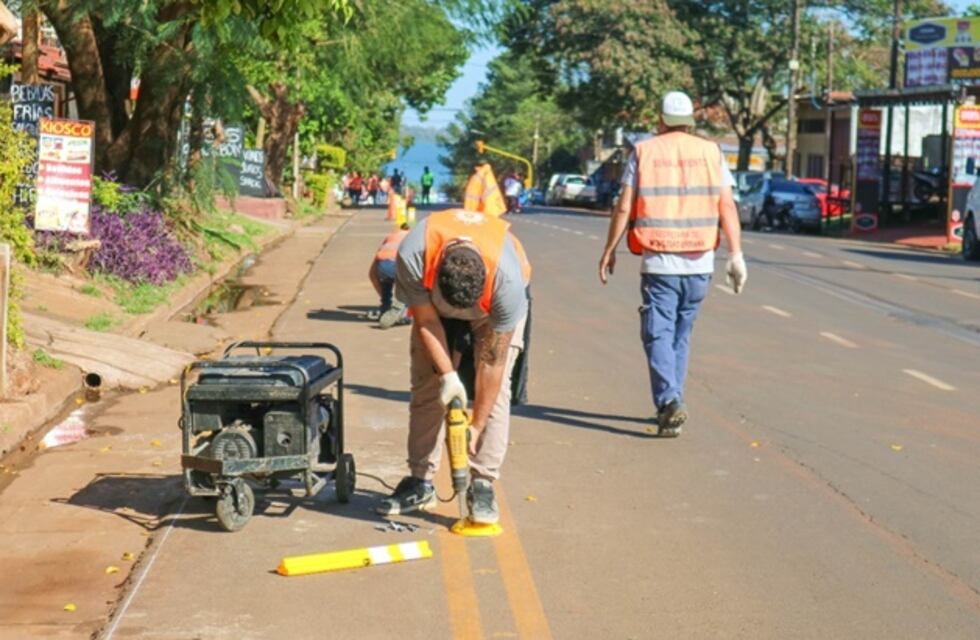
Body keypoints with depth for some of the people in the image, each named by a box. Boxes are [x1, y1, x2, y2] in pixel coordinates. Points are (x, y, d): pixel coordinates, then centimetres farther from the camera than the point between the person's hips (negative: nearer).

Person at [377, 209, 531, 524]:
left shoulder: (507, 277, -42)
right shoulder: (412, 256, -40)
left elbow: (492, 363, -33)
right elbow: (426, 320, -23)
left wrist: (477, 426, -27)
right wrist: (447, 374, -30)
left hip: (494, 305, -2)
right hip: (433, 301, 2)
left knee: (495, 388, -16)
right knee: (426, 386, -5)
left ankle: (483, 484, -13)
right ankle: (420, 481, 4)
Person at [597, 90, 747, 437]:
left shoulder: (644, 152, 1)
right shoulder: (711, 152, 5)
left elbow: (624, 207, -1)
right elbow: (727, 206, -1)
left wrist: (609, 250, 8)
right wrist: (736, 254, 0)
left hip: (659, 261, -3)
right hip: (700, 262, 3)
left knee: (658, 333, -1)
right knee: (682, 332, 16)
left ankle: (669, 400, -19)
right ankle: (671, 402, 21)